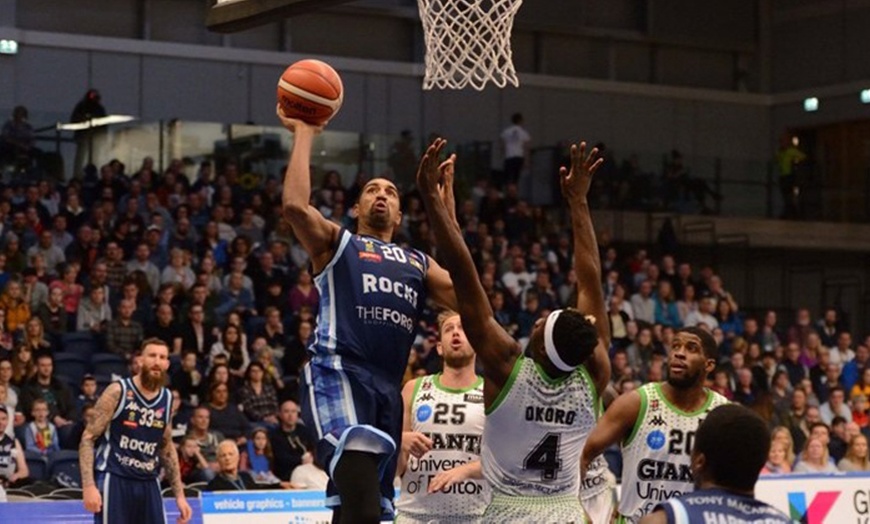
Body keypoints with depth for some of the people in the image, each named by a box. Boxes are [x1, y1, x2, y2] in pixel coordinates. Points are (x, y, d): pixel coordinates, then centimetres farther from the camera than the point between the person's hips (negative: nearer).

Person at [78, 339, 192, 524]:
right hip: (114, 480, -6)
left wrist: (179, 494, 16)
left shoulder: (167, 399, 8)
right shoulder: (117, 392, -8)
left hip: (148, 484, 6)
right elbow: (88, 438, -8)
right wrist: (89, 485, -19)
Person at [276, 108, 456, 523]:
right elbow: (295, 205, -7)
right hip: (338, 376, -6)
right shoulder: (336, 242, 14)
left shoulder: (418, 263, 28)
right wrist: (303, 134, 3)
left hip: (387, 388, 6)